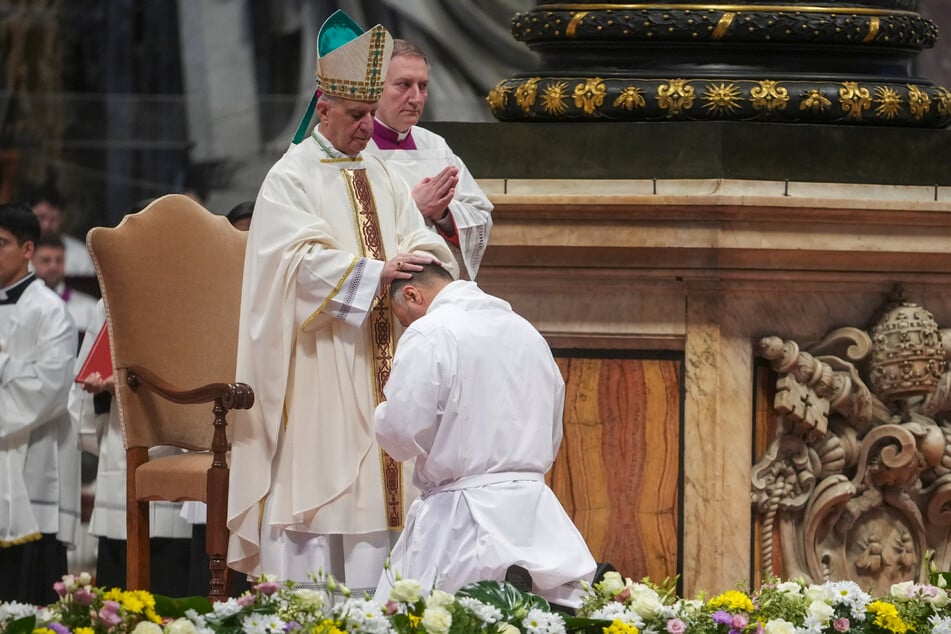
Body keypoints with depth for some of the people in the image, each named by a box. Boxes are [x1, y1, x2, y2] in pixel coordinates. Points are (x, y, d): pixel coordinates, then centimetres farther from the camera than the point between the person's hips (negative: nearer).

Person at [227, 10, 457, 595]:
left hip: (377, 366, 6)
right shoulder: (291, 178, -4)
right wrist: (375, 273, -25)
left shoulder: (382, 179, 16)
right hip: (318, 368, -6)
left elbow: (416, 240, 8)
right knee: (315, 482, -9)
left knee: (374, 488, 3)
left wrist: (427, 259, -15)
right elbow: (302, 260, -16)